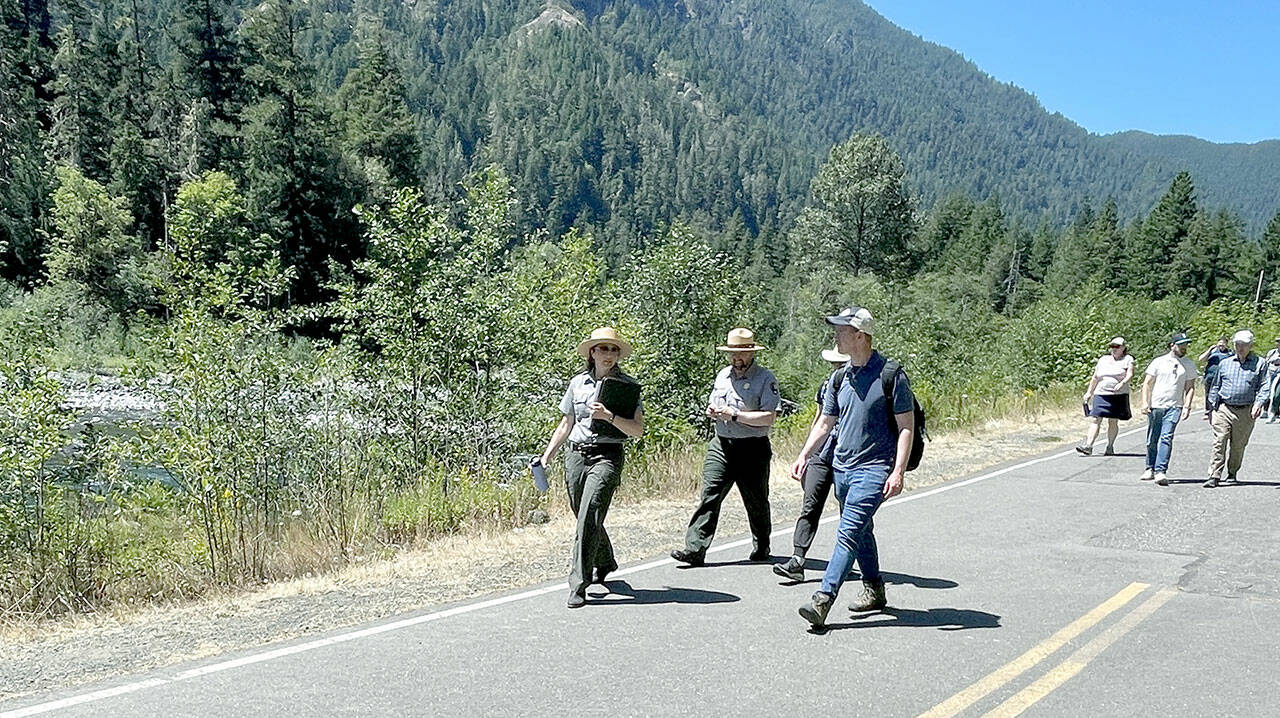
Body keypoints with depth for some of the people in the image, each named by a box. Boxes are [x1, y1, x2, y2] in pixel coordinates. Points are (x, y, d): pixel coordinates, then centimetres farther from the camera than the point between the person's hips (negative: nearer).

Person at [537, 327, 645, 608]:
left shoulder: (627, 385, 1)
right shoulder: (578, 383, 11)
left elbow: (637, 429, -5)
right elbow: (565, 425, 19)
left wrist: (609, 416, -19)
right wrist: (547, 456, 13)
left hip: (607, 456, -4)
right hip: (576, 455, 4)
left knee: (589, 516, -18)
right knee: (586, 518, 13)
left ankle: (579, 584, -15)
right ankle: (605, 563, 41)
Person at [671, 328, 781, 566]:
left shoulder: (765, 378, -7)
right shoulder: (723, 375, 14)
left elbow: (770, 417, -16)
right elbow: (712, 407, 25)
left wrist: (735, 415, -18)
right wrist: (713, 411, 1)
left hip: (752, 450, -4)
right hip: (721, 446, 4)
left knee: (756, 502, 9)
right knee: (709, 495, -8)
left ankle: (761, 547, 31)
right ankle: (695, 549, -11)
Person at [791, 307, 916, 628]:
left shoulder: (891, 375, -9)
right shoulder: (840, 378, 10)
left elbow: (906, 427, -9)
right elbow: (825, 423, 18)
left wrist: (898, 471, -17)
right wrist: (804, 455, 6)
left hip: (873, 469, -7)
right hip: (841, 467, 7)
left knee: (849, 533, -15)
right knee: (861, 532, 17)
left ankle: (822, 600, -21)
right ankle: (874, 591, 32)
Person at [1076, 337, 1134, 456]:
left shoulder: (1127, 359, 7)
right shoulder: (1103, 359, 17)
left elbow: (1130, 374, -9)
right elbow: (1095, 378, 21)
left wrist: (1122, 383, -27)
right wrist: (1089, 392, 19)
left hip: (1118, 395, -2)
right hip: (1101, 394, 2)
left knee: (1113, 422, 3)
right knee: (1095, 420, -9)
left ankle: (1110, 446, 16)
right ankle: (1088, 446, -16)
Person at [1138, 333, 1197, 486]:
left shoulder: (1189, 365, 10)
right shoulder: (1158, 361, 7)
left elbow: (1190, 387, 9)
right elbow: (1147, 383, 6)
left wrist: (1187, 406, -3)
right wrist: (1145, 402, -5)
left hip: (1174, 407, -1)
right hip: (1155, 406, 1)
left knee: (1166, 438, -15)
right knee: (1152, 440, 7)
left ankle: (1160, 471, -19)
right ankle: (1150, 469, 22)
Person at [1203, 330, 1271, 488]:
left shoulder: (1260, 364, 6)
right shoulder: (1224, 363, 11)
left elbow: (1264, 387, 3)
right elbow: (1216, 386, 17)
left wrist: (1259, 403, -15)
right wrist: (1212, 407, 13)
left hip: (1245, 412, -1)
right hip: (1223, 409, 1)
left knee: (1238, 445, 9)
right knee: (1219, 443, -9)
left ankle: (1232, 474, 26)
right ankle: (1214, 476, -12)